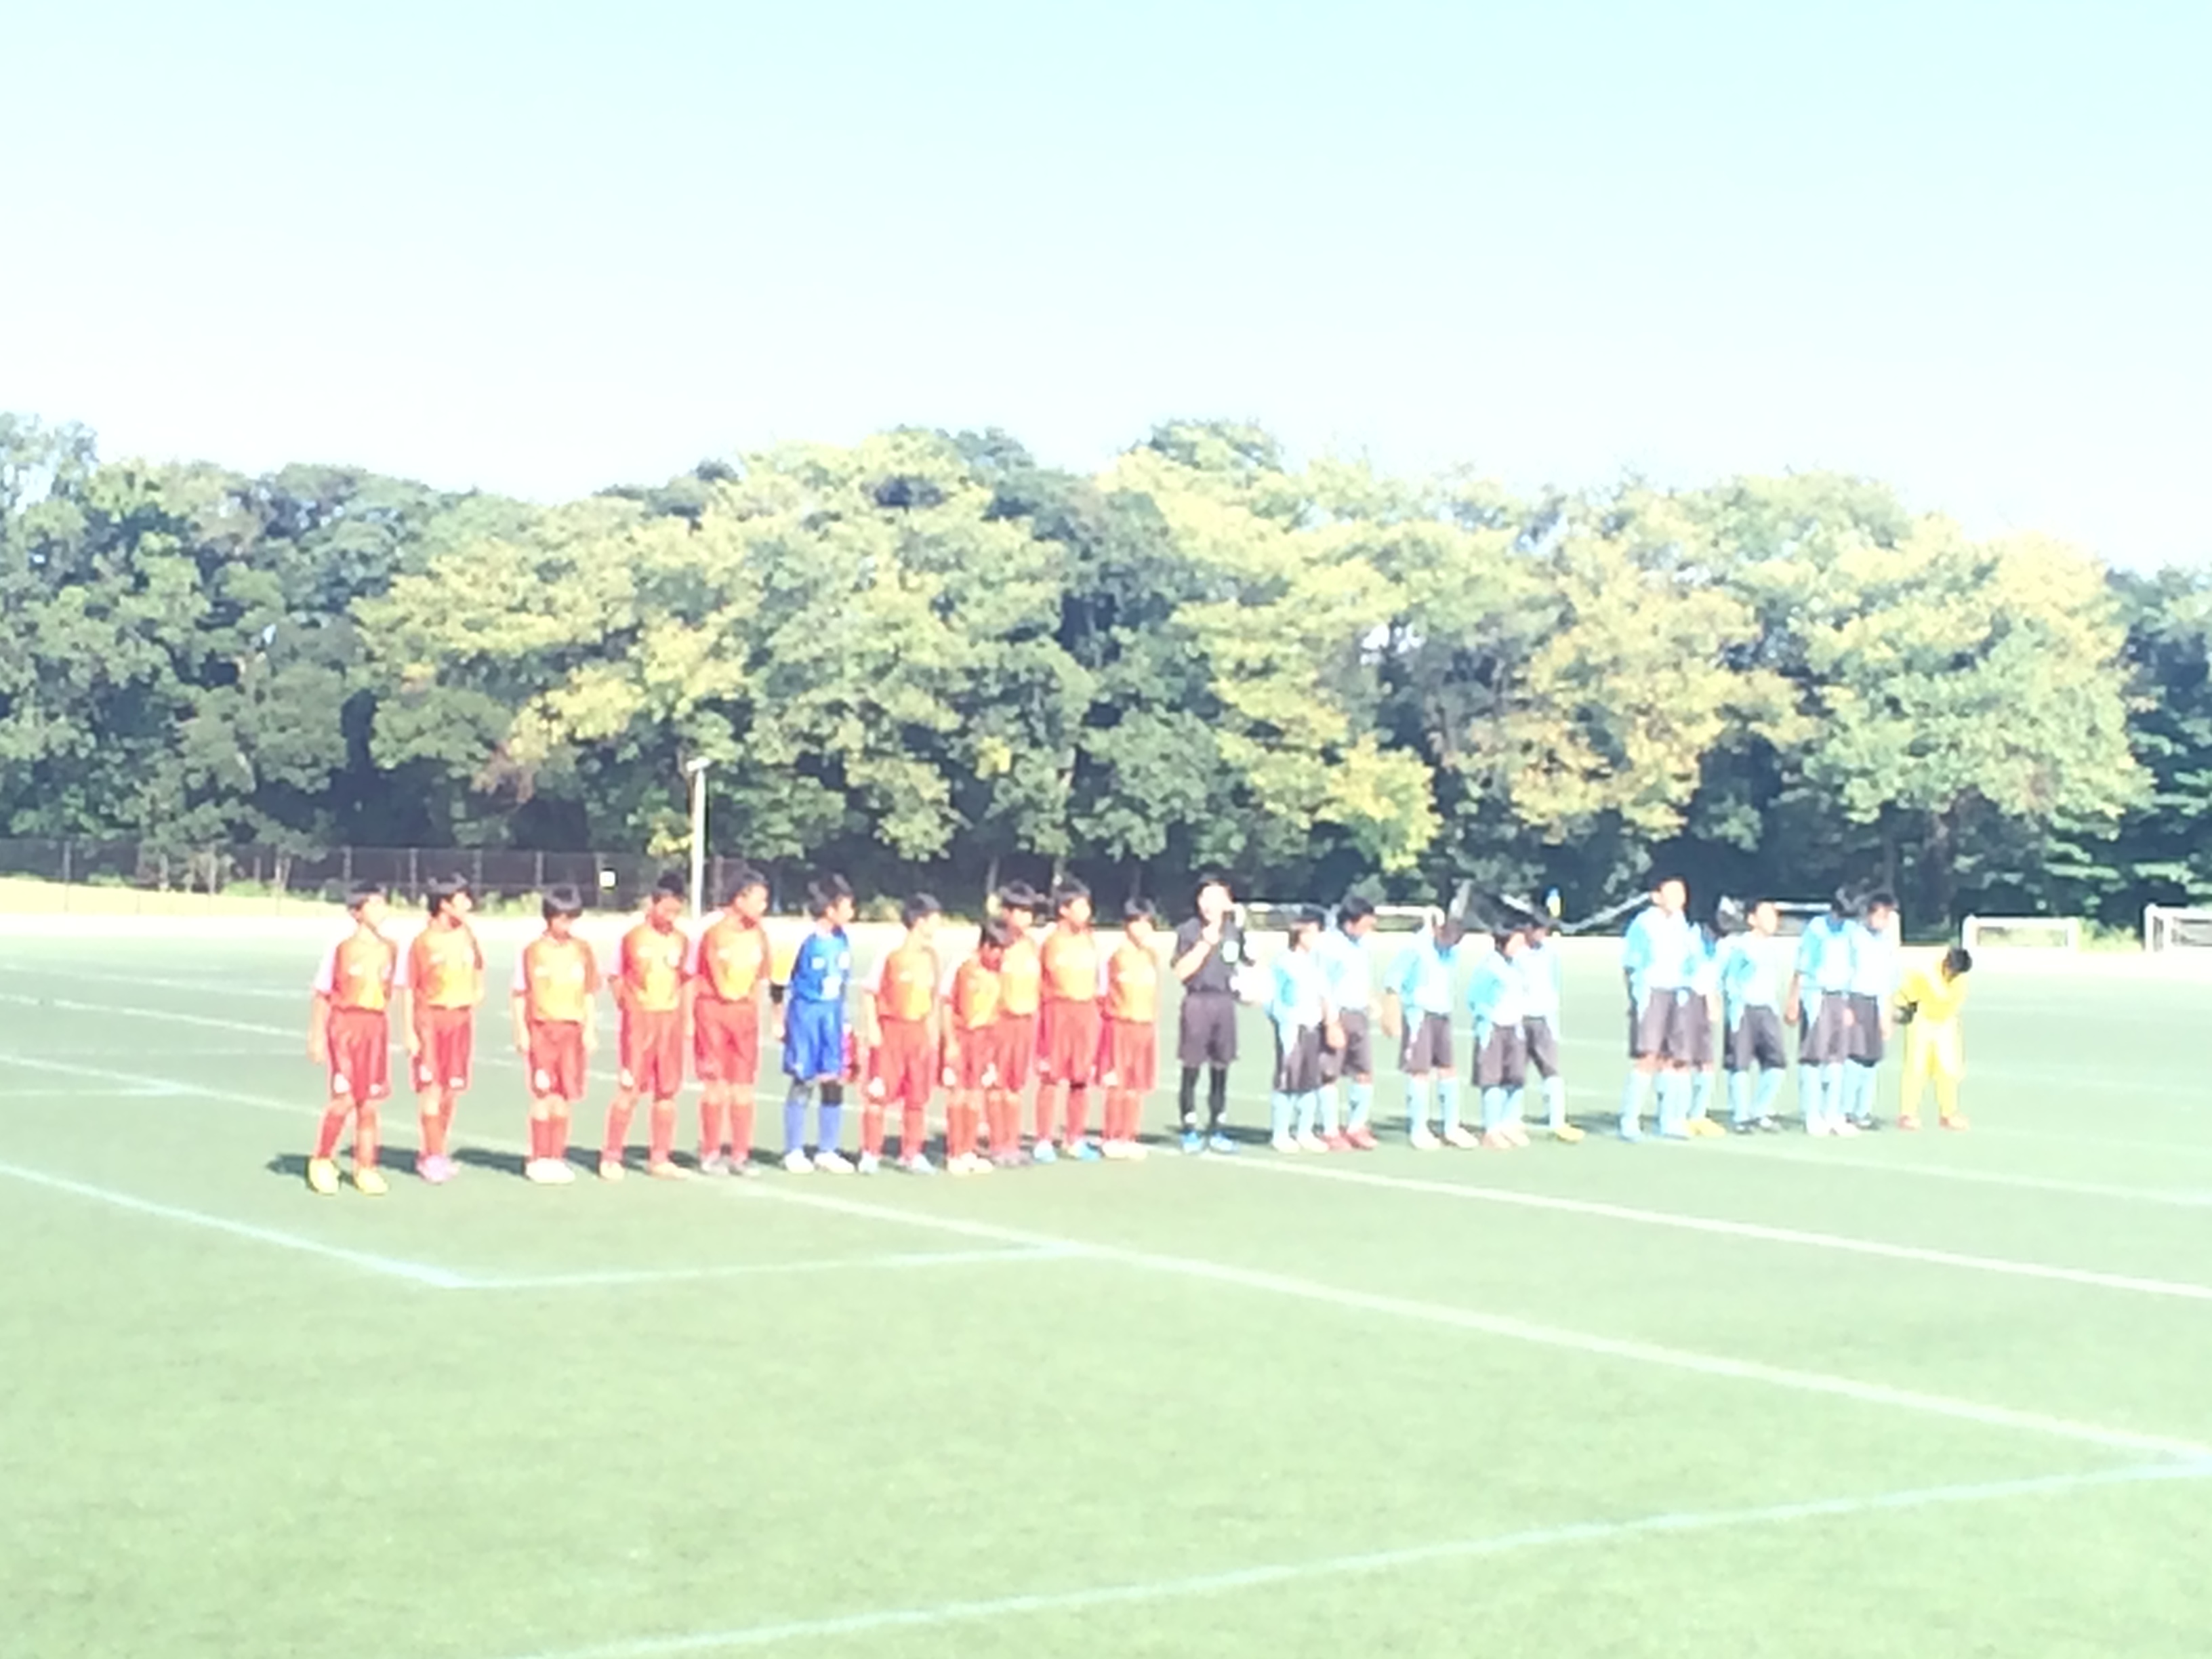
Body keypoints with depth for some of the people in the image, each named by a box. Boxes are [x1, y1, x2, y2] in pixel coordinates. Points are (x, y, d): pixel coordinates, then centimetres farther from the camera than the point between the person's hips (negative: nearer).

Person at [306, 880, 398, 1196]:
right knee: (345, 1098, -9)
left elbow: (388, 991, 10)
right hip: (345, 1023, -4)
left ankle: (365, 1168, 16)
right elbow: (322, 995, -2)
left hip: (376, 1025, 4)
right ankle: (322, 1162, 10)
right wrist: (317, 1036, -5)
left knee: (369, 1101, 6)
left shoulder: (389, 949, 6)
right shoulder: (340, 948, -6)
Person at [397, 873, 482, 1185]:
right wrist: (408, 1031, -12)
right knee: (431, 1088, -7)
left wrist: (479, 989, 7)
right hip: (430, 1017, -5)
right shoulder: (422, 942, -9)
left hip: (461, 1018, 5)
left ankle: (433, 1153, 19)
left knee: (451, 1089, 8)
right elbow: (409, 990, -9)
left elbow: (477, 963, 24)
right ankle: (434, 1156, -3)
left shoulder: (467, 935, 4)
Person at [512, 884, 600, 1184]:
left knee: (564, 1096, 4)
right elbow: (520, 994, 0)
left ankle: (557, 1158, 13)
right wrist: (521, 1031, -5)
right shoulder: (532, 951, -2)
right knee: (543, 1094, -2)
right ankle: (539, 1160, 6)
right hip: (542, 1027, -2)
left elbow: (590, 994, 8)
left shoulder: (583, 951, 5)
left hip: (572, 1029, 2)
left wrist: (590, 1030, 2)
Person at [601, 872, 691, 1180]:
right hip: (640, 1019, -4)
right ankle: (611, 1156, 2)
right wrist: (625, 1006, -3)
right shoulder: (633, 938, -4)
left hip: (671, 1019, 4)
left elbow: (685, 980, 12)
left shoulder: (682, 941, 6)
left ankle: (659, 1158, 14)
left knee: (667, 1090, 6)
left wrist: (686, 1019, 7)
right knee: (630, 1088, -5)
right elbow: (617, 977, 4)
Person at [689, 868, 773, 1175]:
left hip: (744, 1010, 4)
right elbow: (690, 973, -7)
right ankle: (710, 1154, 10)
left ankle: (739, 1154, 12)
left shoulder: (759, 931, 2)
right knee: (715, 1083, 0)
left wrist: (757, 1008, 10)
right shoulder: (711, 928, -12)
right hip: (712, 1008, -4)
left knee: (744, 1086, 4)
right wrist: (689, 1017, -8)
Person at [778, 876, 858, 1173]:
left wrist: (841, 1019, 15)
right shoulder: (807, 942, -17)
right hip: (806, 1015, -6)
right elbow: (780, 983, -12)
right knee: (804, 1083, 2)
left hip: (832, 1016, 6)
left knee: (835, 1082, 5)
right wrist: (781, 1021, -8)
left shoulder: (842, 939, 2)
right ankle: (794, 1152, 13)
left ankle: (827, 1151, 15)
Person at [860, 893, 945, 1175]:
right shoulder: (890, 956, -10)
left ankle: (912, 1153, 18)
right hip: (890, 1028, -5)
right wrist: (871, 1027, -14)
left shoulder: (931, 957, 7)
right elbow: (869, 992, -7)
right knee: (880, 1092, -3)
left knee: (919, 1095, 7)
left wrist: (933, 1033, 11)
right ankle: (870, 1153, 6)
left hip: (919, 1032, 5)